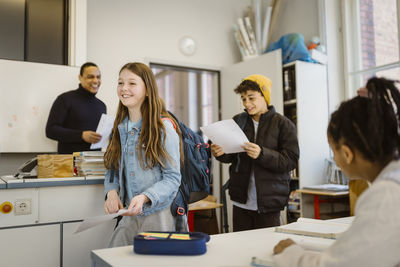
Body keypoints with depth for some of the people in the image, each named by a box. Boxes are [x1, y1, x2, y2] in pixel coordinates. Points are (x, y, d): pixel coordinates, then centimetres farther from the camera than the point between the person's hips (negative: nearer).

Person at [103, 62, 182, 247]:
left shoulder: (163, 128, -9)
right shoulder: (120, 128, 10)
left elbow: (173, 177, -11)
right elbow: (112, 170, 14)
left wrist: (144, 197, -25)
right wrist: (111, 192, -6)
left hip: (158, 215, -5)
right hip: (128, 216, 5)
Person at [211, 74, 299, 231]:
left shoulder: (283, 124, -3)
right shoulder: (237, 121, 7)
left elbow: (291, 161, -9)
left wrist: (262, 154, -23)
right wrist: (220, 153, -7)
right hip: (241, 202, 3)